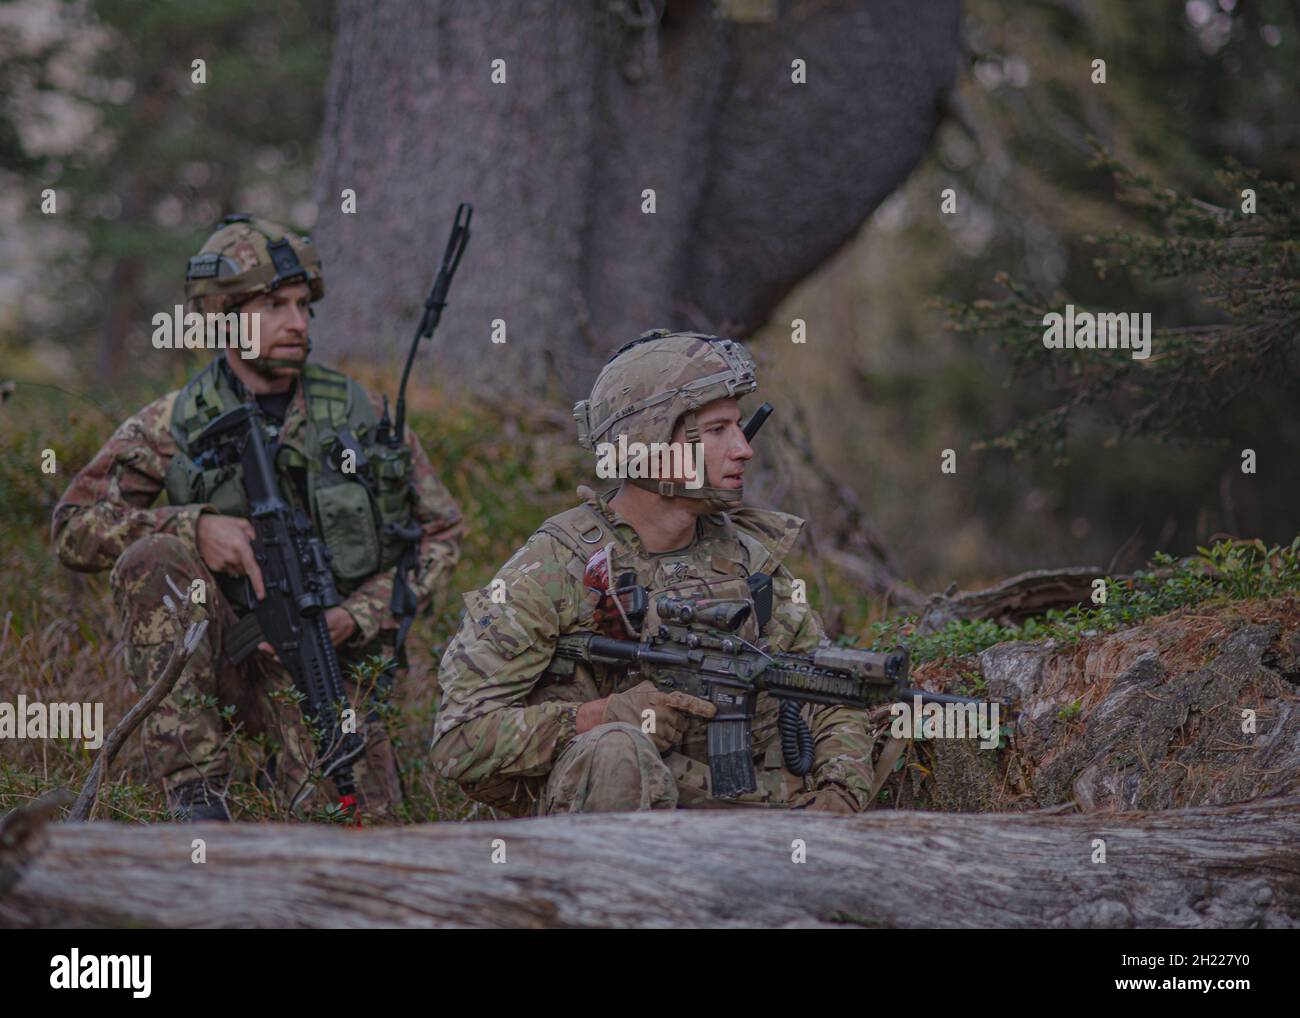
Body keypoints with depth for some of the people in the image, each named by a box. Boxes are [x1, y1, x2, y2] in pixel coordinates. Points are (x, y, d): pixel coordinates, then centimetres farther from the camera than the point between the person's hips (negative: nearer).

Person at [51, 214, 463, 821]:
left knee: (357, 815, -22)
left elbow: (440, 534, 5)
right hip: (225, 652, -1)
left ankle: (278, 760, 19)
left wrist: (353, 618, -11)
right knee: (153, 557, -29)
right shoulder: (174, 426, -1)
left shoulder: (356, 413, 1)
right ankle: (197, 792, -25)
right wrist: (195, 527, -24)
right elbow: (74, 529, -9)